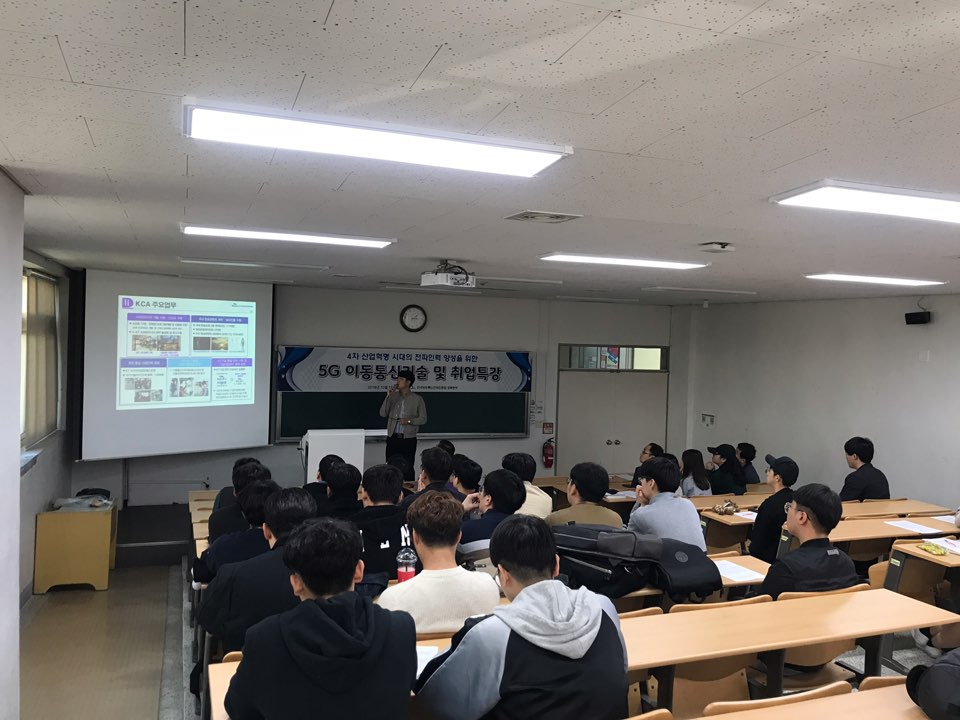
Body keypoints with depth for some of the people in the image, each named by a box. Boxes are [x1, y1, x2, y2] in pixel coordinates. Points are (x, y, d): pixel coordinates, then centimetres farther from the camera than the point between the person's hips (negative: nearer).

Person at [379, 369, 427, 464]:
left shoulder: (417, 399, 0)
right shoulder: (393, 397, 7)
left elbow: (423, 419, 1)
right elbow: (383, 414, 1)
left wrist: (409, 421, -14)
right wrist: (388, 397, -8)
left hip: (409, 439, -2)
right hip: (392, 438, 2)